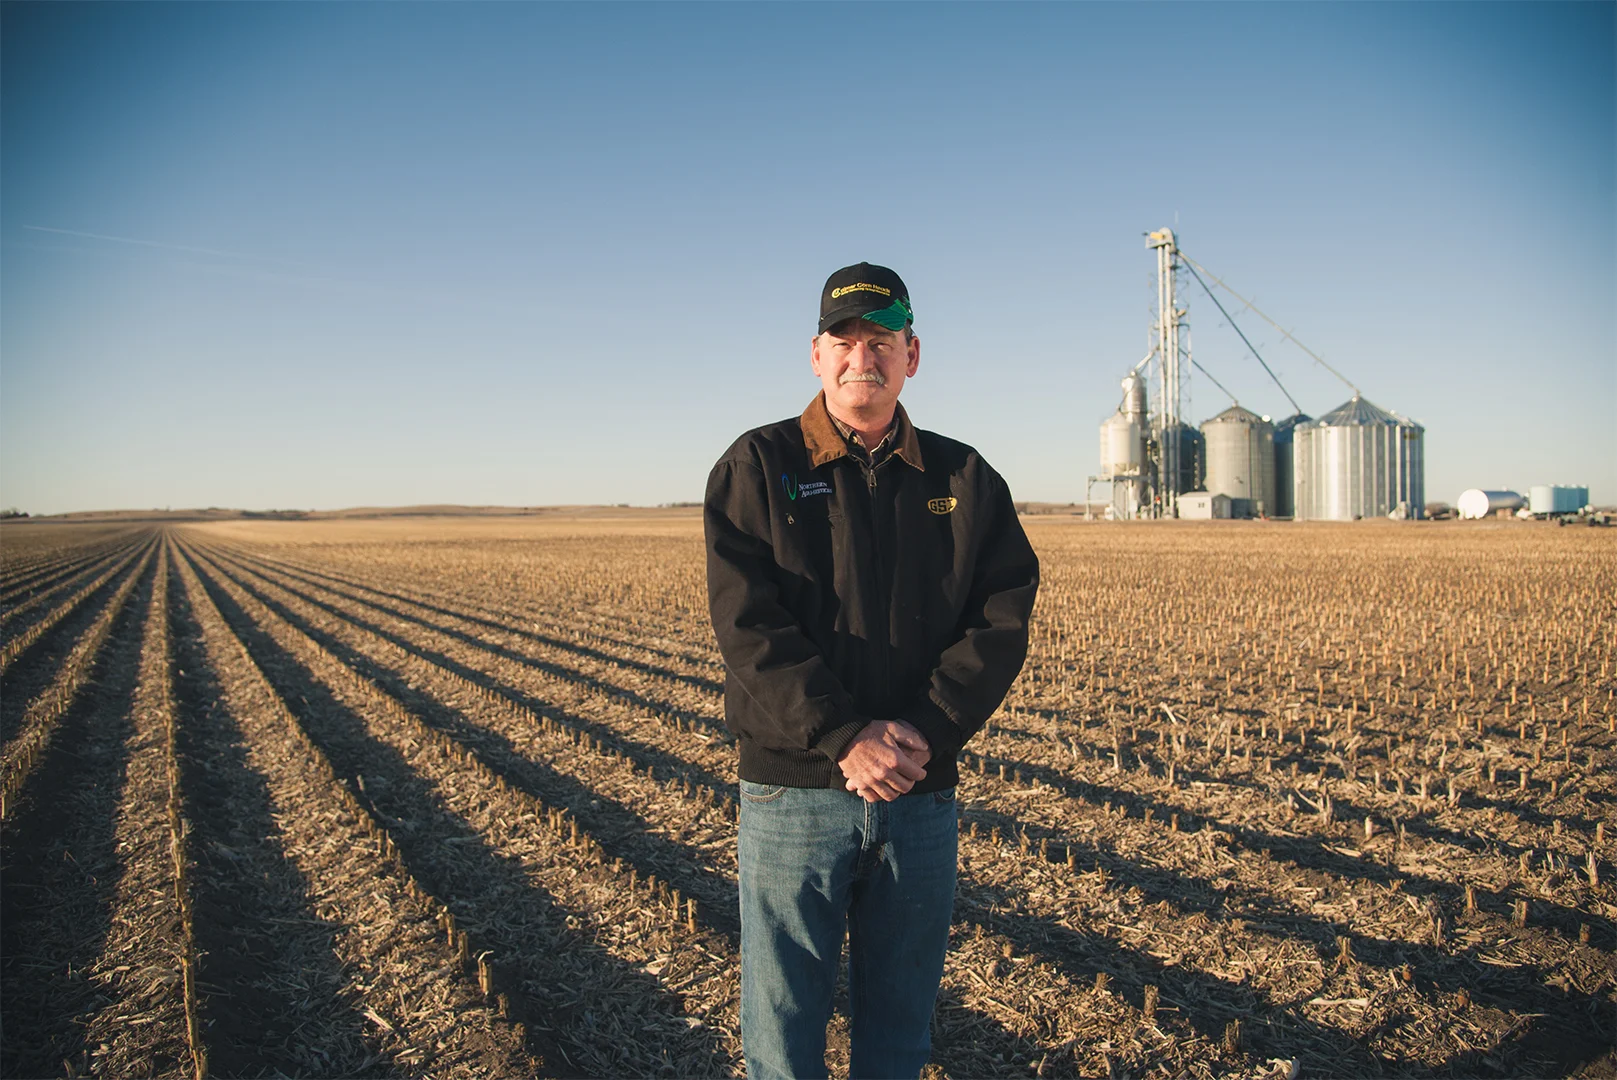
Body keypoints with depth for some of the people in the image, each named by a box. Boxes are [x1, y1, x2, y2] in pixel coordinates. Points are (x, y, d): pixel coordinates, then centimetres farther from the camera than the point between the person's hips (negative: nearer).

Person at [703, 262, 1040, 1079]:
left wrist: (926, 733, -14)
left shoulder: (964, 479, 8)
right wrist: (844, 737, -19)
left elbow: (1003, 617, -1)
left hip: (922, 792, 3)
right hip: (795, 787, -2)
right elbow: (748, 623, -11)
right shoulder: (757, 467, -1)